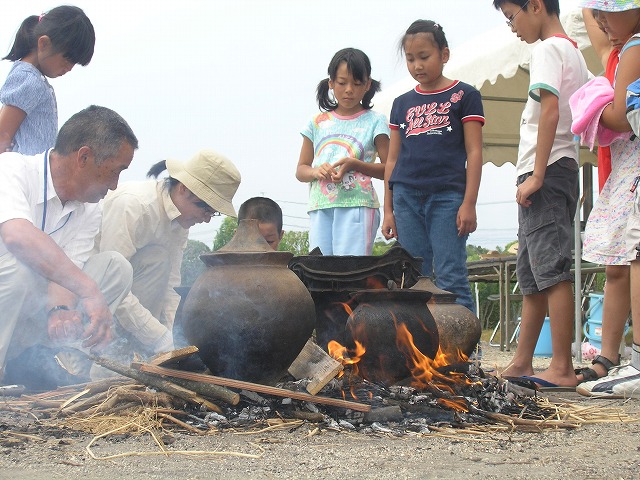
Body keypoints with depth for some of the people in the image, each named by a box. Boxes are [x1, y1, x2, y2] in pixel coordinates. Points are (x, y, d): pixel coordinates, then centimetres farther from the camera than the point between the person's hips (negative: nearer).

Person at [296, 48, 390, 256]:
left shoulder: (374, 121, 6)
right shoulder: (318, 122, 15)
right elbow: (301, 170, 17)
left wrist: (354, 164, -13)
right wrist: (317, 171, -6)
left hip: (357, 205, -3)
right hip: (320, 208, 4)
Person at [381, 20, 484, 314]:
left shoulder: (464, 96, 4)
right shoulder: (402, 104, 16)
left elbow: (474, 152, 0)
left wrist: (469, 203, -8)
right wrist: (388, 209, 12)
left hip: (447, 195, -4)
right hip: (406, 198, 4)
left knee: (450, 279, -7)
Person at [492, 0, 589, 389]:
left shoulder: (548, 49, -8)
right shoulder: (575, 53, 21)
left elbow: (550, 112, -19)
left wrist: (536, 177, -21)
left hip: (547, 170, -10)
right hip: (563, 168, 10)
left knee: (552, 270, -12)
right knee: (533, 274, 12)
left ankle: (562, 370, -14)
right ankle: (522, 364, 17)